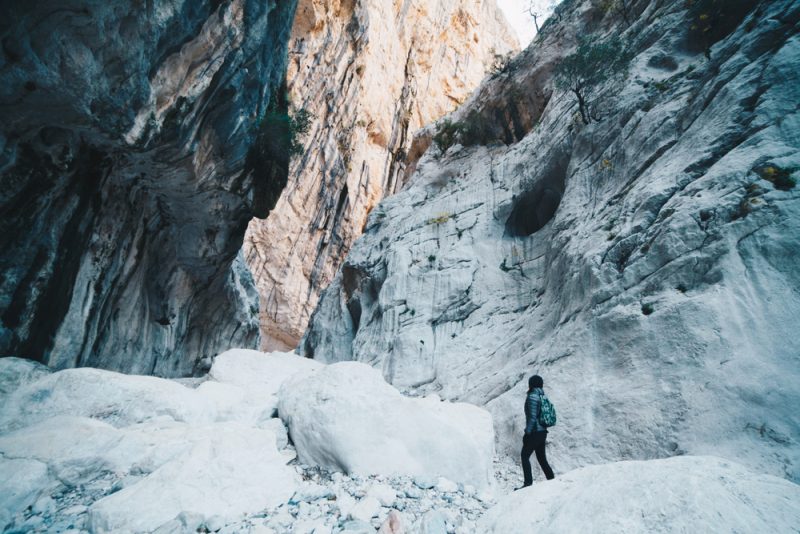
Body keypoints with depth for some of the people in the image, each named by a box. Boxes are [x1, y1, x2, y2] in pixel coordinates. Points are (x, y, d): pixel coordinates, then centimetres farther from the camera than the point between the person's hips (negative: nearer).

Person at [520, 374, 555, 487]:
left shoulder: (532, 397, -14)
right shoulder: (542, 397, 10)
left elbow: (532, 417, -20)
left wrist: (527, 432, -16)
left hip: (534, 432, -8)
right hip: (543, 431, 8)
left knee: (525, 456, -3)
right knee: (542, 458, 16)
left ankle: (528, 483, -7)